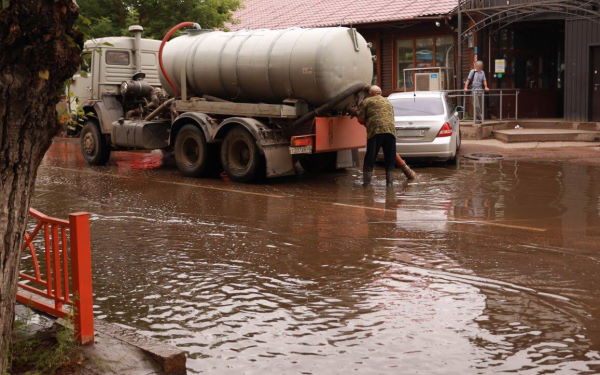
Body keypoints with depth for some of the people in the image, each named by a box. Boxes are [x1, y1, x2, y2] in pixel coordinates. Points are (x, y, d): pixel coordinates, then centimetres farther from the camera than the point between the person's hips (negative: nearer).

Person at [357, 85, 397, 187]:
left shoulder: (366, 101, 13)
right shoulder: (388, 102, 30)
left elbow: (360, 119, 7)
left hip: (376, 131, -4)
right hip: (391, 130, 4)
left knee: (370, 158, 1)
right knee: (390, 158, 11)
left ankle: (366, 182, -1)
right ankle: (390, 182, 11)